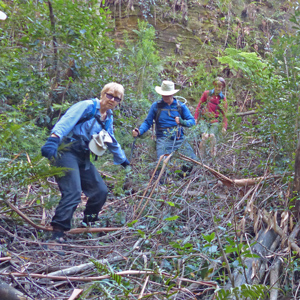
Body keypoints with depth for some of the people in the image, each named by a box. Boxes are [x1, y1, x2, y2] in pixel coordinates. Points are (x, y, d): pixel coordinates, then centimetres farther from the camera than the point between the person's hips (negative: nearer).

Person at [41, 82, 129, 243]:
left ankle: (88, 222, 26)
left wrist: (122, 159, 42)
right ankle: (58, 230, -12)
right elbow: (67, 121, -23)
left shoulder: (108, 117, 16)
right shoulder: (88, 106, -8)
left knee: (101, 190, 6)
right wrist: (53, 139, -39)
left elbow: (111, 140, 31)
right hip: (67, 152, -8)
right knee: (73, 193, -19)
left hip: (83, 157, 8)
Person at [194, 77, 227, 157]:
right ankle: (201, 154, -5)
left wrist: (224, 126, 7)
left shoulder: (223, 99, 11)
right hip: (204, 119, 0)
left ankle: (213, 153, -4)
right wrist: (196, 118, 7)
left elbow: (224, 114, 15)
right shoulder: (206, 94, 9)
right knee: (205, 136, -24)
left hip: (215, 121, 0)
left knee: (212, 135, -26)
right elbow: (199, 106, 14)